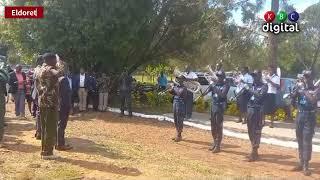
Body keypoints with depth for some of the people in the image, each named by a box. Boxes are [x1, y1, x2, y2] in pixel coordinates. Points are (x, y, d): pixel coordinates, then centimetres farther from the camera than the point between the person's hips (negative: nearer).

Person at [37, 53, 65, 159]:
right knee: (50, 129, -3)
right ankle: (47, 153, 2)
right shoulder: (48, 70, -14)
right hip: (50, 102, -10)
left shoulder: (41, 70, 16)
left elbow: (38, 85, 24)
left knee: (45, 128, 14)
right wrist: (60, 62, -17)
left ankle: (44, 151, 21)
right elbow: (59, 72, -33)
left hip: (43, 102, 10)